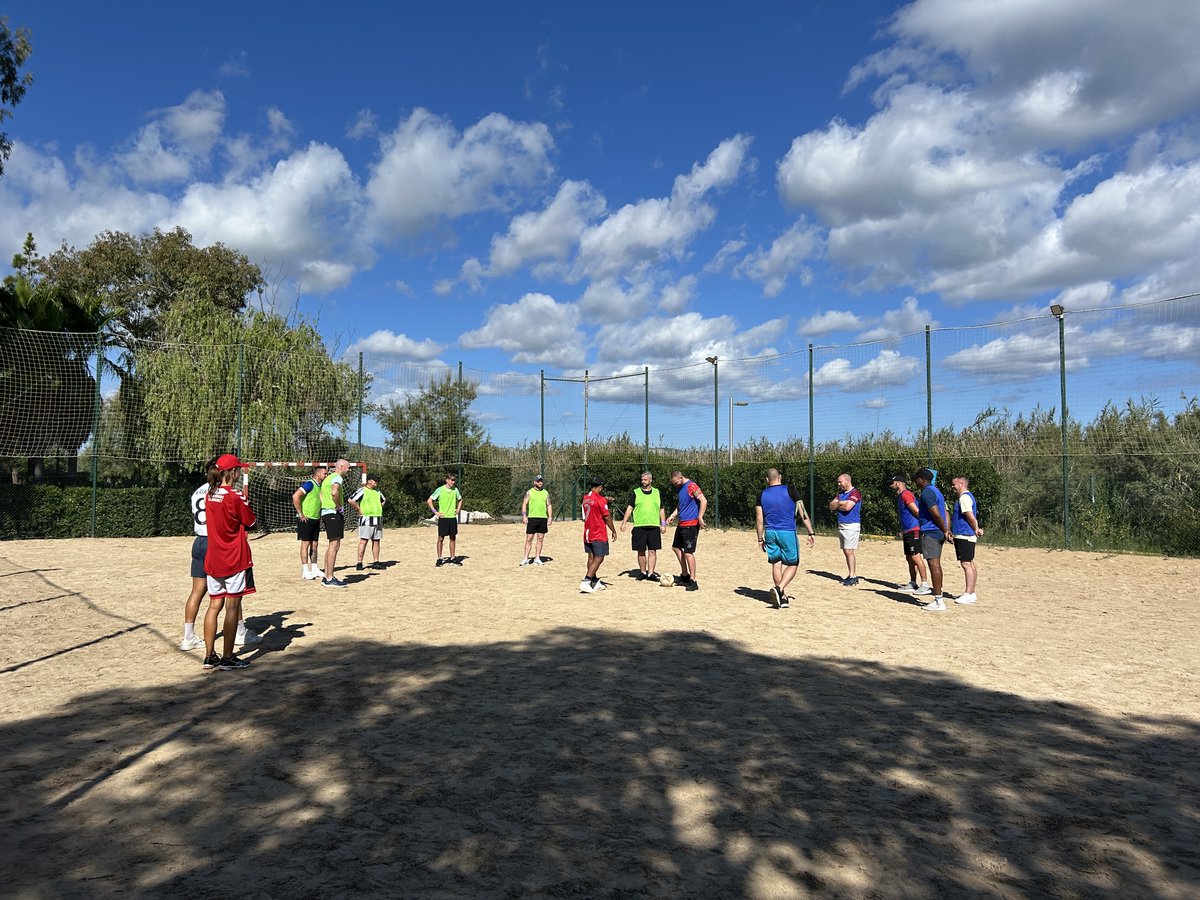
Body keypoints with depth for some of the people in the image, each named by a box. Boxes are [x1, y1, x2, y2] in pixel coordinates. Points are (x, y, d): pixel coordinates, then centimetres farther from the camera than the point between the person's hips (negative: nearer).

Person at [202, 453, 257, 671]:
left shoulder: (209, 495, 7)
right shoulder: (235, 496, -15)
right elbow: (252, 524, -7)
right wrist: (247, 504, 9)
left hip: (213, 560, 7)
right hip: (235, 560, -7)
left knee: (214, 606, 11)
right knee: (232, 607, 0)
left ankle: (210, 656, 16)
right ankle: (227, 658, 4)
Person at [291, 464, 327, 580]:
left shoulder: (320, 486, 13)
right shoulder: (310, 484, -14)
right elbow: (295, 496, -24)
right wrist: (300, 514, -20)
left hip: (316, 519, 8)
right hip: (306, 519, -8)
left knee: (315, 544, 10)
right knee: (305, 544, -3)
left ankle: (314, 569, 17)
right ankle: (305, 570, 1)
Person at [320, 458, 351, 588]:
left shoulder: (328, 478, 21)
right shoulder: (338, 478, -11)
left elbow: (322, 496, 28)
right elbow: (334, 492, -32)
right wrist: (338, 506, -19)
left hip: (325, 513, 11)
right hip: (334, 514, -11)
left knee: (331, 545, 15)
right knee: (334, 545, -9)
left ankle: (326, 577, 18)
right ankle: (329, 579, -9)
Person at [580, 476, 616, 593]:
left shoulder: (585, 498, 8)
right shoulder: (600, 499, -16)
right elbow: (607, 517, -12)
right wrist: (614, 531, -2)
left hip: (587, 534, 8)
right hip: (599, 535, -8)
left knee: (591, 558, 13)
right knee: (598, 559, -5)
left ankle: (595, 582, 21)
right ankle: (585, 582, -15)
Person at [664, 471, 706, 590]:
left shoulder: (691, 486, -15)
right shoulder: (680, 488, 12)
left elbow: (704, 501, -22)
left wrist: (700, 517, -26)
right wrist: (672, 516, 13)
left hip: (691, 524, -10)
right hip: (681, 523, 10)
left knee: (688, 552, -9)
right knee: (676, 547, 18)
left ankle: (693, 581, 0)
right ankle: (685, 575, 30)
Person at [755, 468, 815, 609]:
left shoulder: (762, 495, 5)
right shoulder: (790, 490, -3)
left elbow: (759, 519, 4)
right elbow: (802, 513, -7)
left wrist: (760, 539, 12)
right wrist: (811, 533, -4)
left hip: (770, 533, 3)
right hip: (788, 533, -3)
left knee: (776, 565, 11)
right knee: (793, 564, 7)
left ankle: (783, 597, 12)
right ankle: (779, 589, -14)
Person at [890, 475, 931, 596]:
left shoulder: (906, 494, -12)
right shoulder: (900, 496, 19)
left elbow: (916, 511, -17)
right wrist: (902, 531, 22)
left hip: (913, 530, -10)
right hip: (907, 531, 10)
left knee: (916, 557, -11)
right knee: (909, 558, 12)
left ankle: (925, 585, -10)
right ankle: (913, 584, 18)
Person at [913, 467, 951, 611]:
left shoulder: (926, 492, -14)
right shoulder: (935, 490, 18)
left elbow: (936, 514, -19)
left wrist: (944, 530, -10)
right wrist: (946, 530, 14)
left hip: (929, 532, -10)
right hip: (938, 533, 10)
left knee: (933, 564, -9)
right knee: (936, 564, 13)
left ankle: (938, 602, -9)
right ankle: (938, 598, 19)